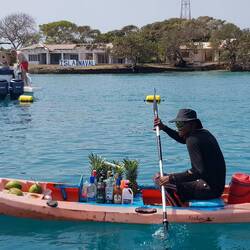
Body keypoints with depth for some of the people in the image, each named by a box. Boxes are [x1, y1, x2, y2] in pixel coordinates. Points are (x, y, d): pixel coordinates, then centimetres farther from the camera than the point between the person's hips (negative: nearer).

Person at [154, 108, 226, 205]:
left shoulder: (193, 140, -19)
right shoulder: (203, 132, 9)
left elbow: (198, 171, -28)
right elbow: (183, 139, 30)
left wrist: (171, 178, -28)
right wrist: (163, 127, 24)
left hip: (210, 189, -10)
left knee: (159, 178, -11)